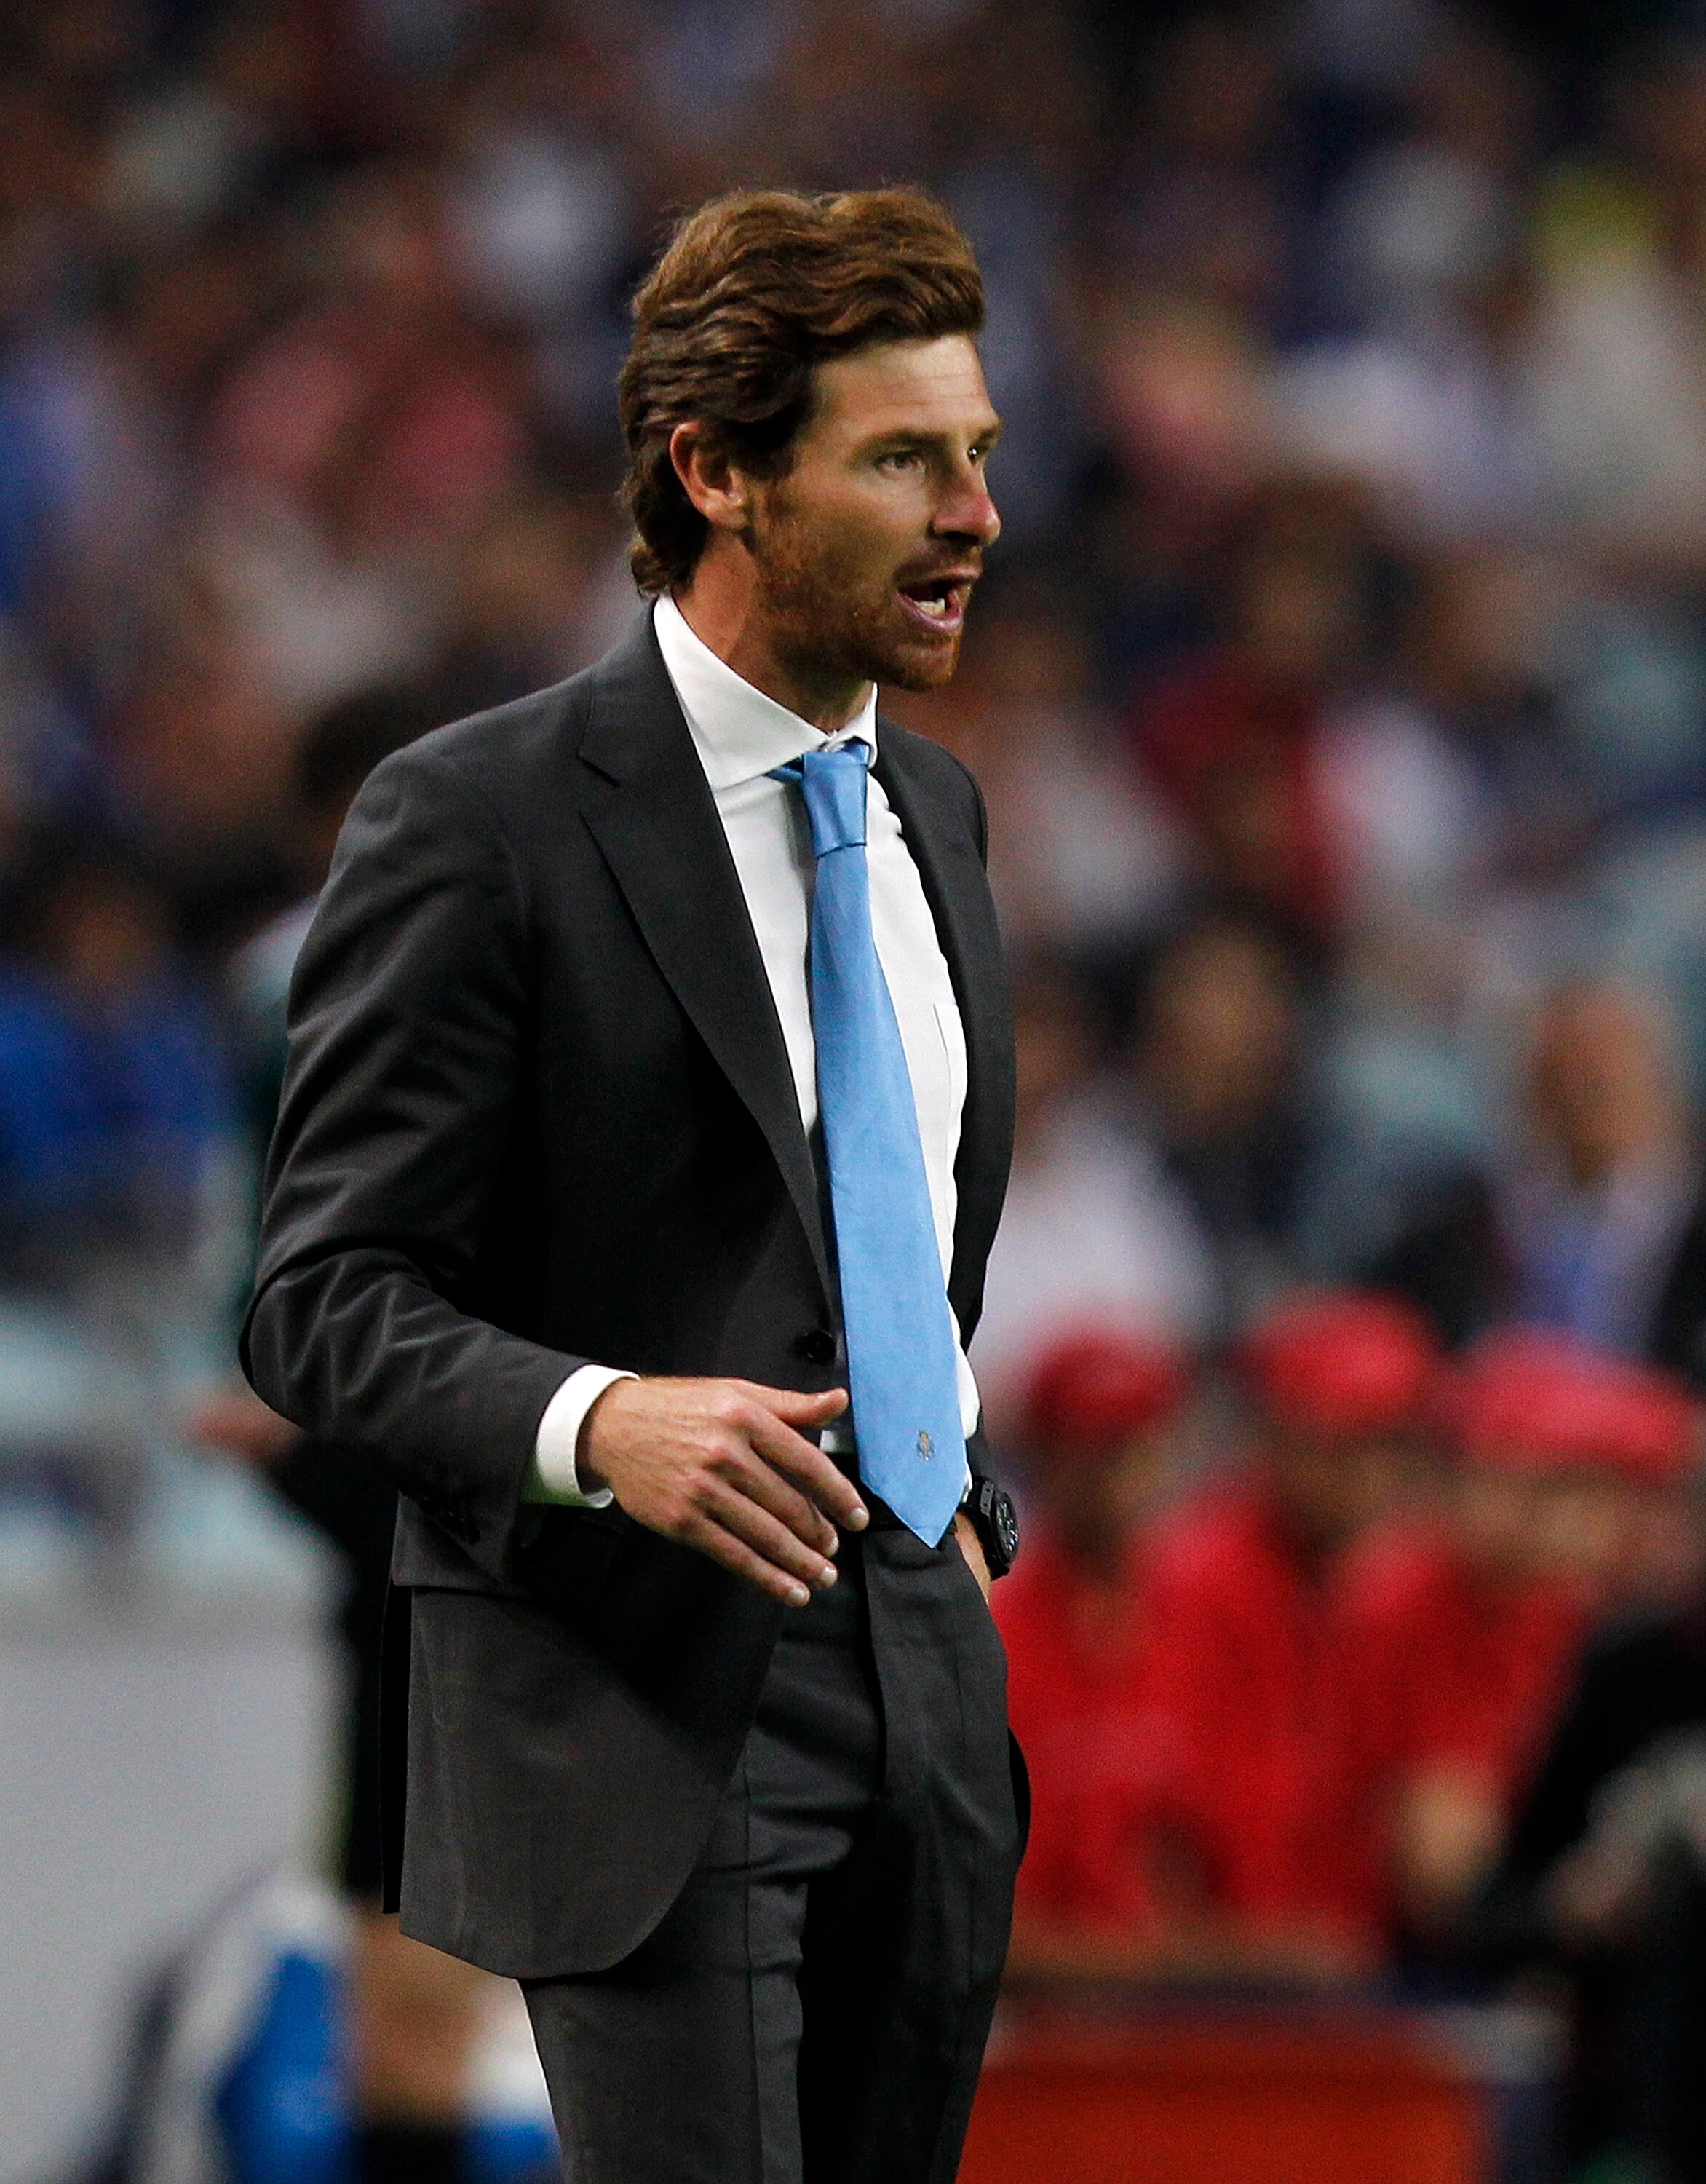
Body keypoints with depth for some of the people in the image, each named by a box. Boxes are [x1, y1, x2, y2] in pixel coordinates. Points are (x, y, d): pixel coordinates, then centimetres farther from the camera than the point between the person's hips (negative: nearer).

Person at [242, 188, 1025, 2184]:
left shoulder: (930, 810, 15)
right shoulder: (478, 821, -9)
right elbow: (324, 1304, -12)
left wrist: (965, 1487, 16)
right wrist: (595, 1421, -28)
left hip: (922, 1699, 7)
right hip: (641, 1719, -7)